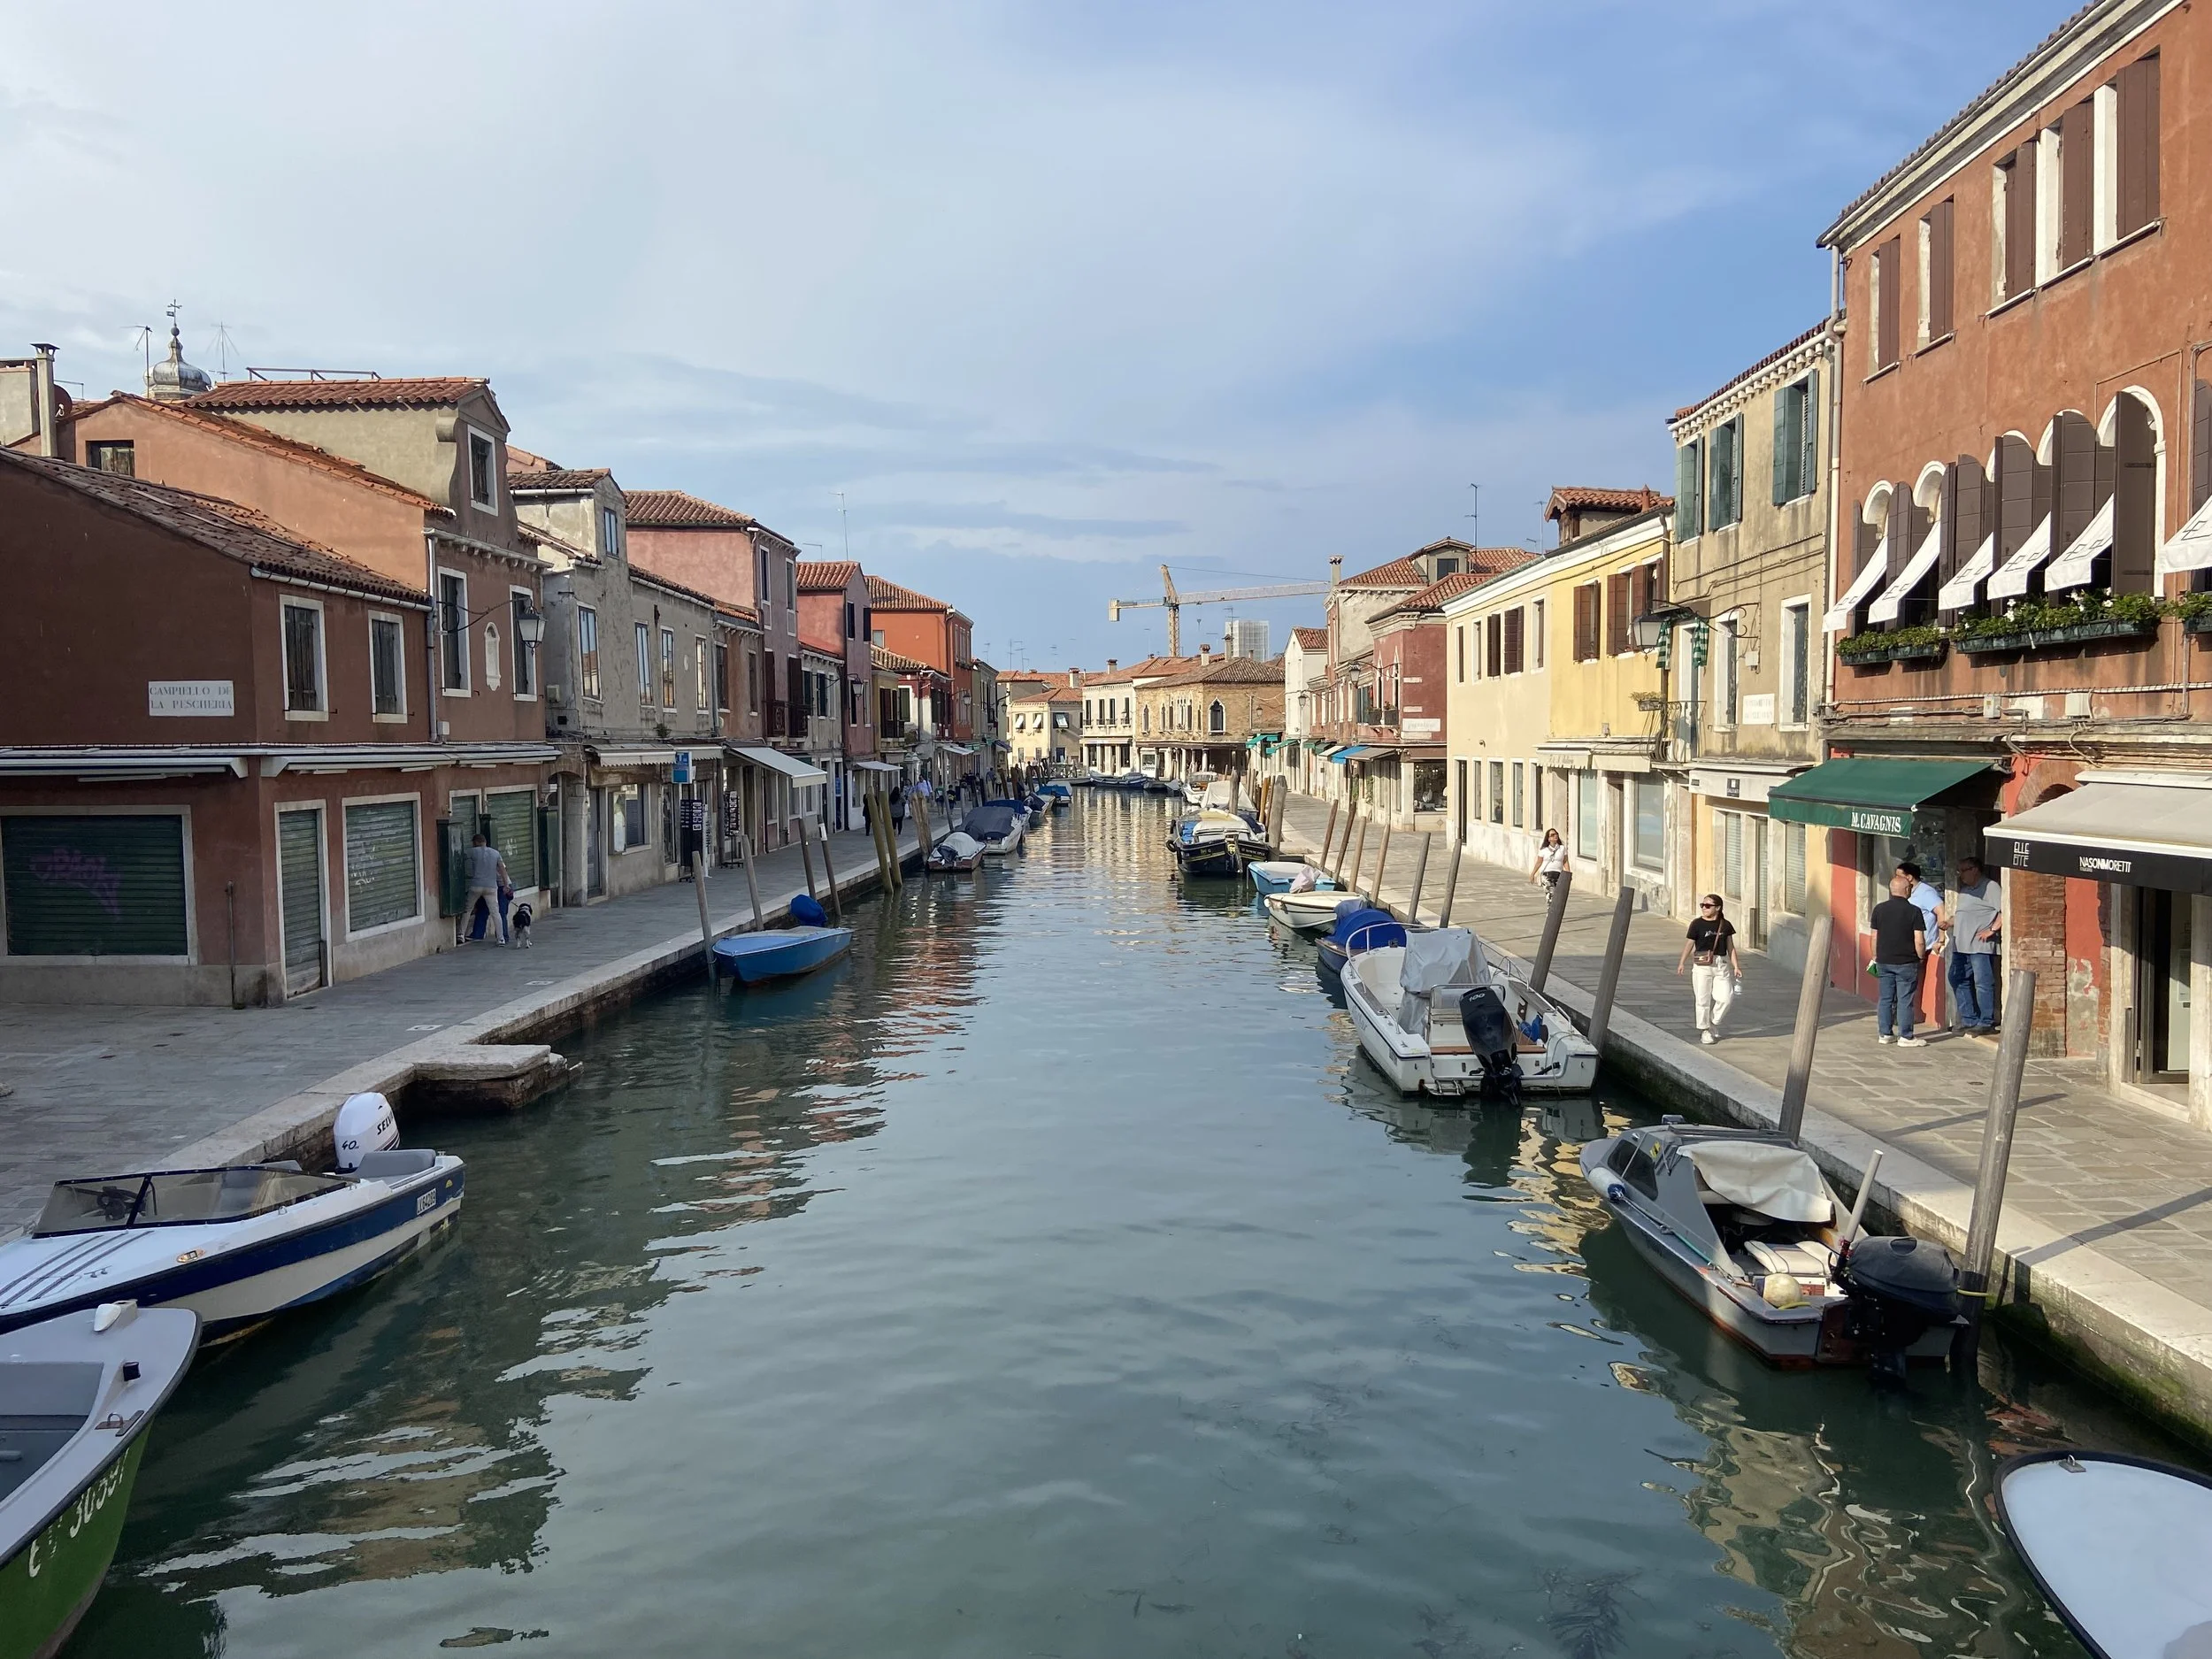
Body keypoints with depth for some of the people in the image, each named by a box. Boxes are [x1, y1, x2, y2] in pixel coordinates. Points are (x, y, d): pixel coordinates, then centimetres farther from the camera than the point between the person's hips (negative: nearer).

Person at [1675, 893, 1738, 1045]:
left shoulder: (1725, 925, 5)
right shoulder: (1697, 924, -3)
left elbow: (1730, 947, 11)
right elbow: (1689, 944, -3)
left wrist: (1735, 966, 6)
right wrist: (1681, 963, -10)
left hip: (1721, 965, 2)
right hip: (1702, 965, -2)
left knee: (1726, 997, -4)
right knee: (1703, 999, 2)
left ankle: (1713, 1023, 21)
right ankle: (1704, 1030, 16)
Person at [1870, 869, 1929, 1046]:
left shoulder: (1879, 909, 1)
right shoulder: (1913, 911, -11)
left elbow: (1874, 937, 6)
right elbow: (1919, 941, -12)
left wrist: (1876, 957, 17)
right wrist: (1921, 957, 4)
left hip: (1884, 961, 4)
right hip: (1906, 962, -4)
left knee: (1885, 998, 10)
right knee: (1905, 1000, 1)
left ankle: (1885, 1034, 15)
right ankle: (1905, 1037, 4)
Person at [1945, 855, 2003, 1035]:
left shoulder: (1991, 887, -7)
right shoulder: (1965, 888, 19)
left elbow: (2004, 911, -15)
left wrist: (1992, 930, -17)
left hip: (1980, 946, -9)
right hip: (1960, 945, 9)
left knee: (1983, 983, -6)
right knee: (1958, 980, 10)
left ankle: (1986, 1023, -2)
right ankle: (1968, 1020, 18)